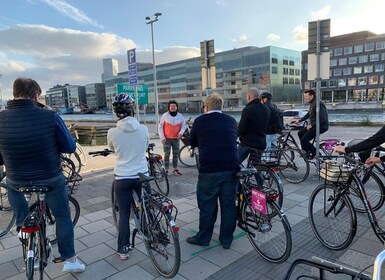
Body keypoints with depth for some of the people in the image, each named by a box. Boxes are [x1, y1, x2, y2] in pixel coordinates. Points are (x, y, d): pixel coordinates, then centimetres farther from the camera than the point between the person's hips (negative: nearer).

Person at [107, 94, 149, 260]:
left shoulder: (112, 132, -12)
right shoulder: (143, 129, -9)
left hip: (122, 179, -1)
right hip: (142, 176, 2)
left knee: (124, 214, 10)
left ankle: (123, 249, 20)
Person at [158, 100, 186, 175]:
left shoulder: (180, 116, 3)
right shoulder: (165, 115, -3)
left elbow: (183, 126, 11)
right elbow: (160, 127, -1)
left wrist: (181, 133, -8)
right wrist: (162, 138, -6)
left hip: (176, 139, 3)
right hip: (167, 139, -2)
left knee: (176, 154, 9)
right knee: (167, 155, -1)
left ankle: (175, 169, 21)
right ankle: (166, 170, 7)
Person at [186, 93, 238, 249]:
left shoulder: (200, 121, -1)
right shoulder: (231, 121, 8)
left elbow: (192, 143, 10)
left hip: (209, 170, -3)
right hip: (230, 169, 4)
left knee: (207, 206, 9)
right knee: (228, 205, 13)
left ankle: (203, 238, 24)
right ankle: (226, 240, 25)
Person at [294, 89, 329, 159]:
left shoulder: (318, 104, -22)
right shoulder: (312, 103, 11)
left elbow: (322, 119, -27)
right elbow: (309, 114, 27)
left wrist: (311, 125, -22)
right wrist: (299, 120, 23)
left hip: (321, 126, -11)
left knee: (304, 140, -15)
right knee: (300, 133, 17)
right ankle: (307, 152, 25)